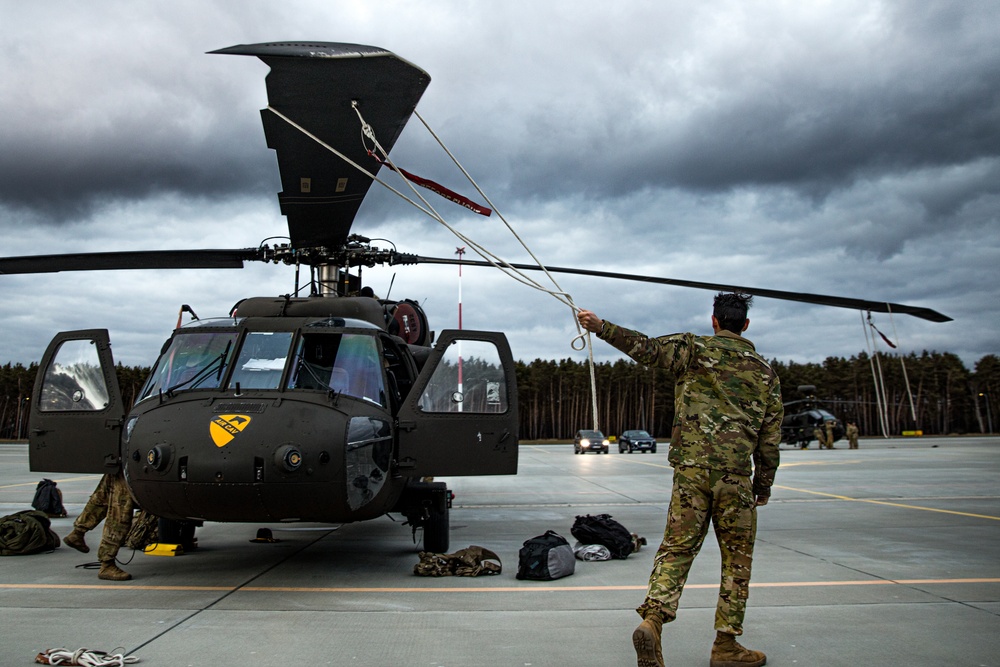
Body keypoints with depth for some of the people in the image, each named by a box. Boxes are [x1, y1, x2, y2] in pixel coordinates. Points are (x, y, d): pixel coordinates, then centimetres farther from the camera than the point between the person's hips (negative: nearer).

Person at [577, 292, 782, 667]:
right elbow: (770, 437, 12)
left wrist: (601, 327, -11)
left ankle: (652, 619, -14)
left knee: (677, 547, 5)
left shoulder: (694, 349, 4)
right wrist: (763, 485, 20)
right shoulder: (764, 372, 11)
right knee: (737, 558, 11)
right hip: (735, 475, 1)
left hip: (690, 467, 0)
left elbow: (648, 348, -12)